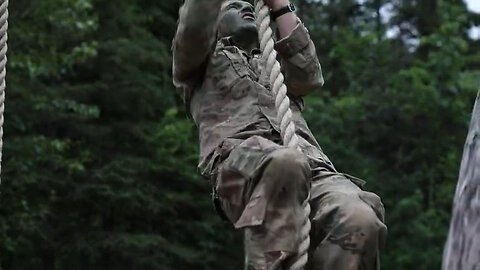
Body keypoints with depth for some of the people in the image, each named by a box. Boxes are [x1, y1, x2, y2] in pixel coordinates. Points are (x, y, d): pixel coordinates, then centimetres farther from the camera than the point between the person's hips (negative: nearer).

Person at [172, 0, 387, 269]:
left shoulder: (273, 65, 42)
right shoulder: (203, 59, 32)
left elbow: (308, 76, 18)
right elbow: (194, 26, 8)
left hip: (313, 166, 4)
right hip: (241, 162, -4)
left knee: (359, 223, -31)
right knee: (285, 164, -42)